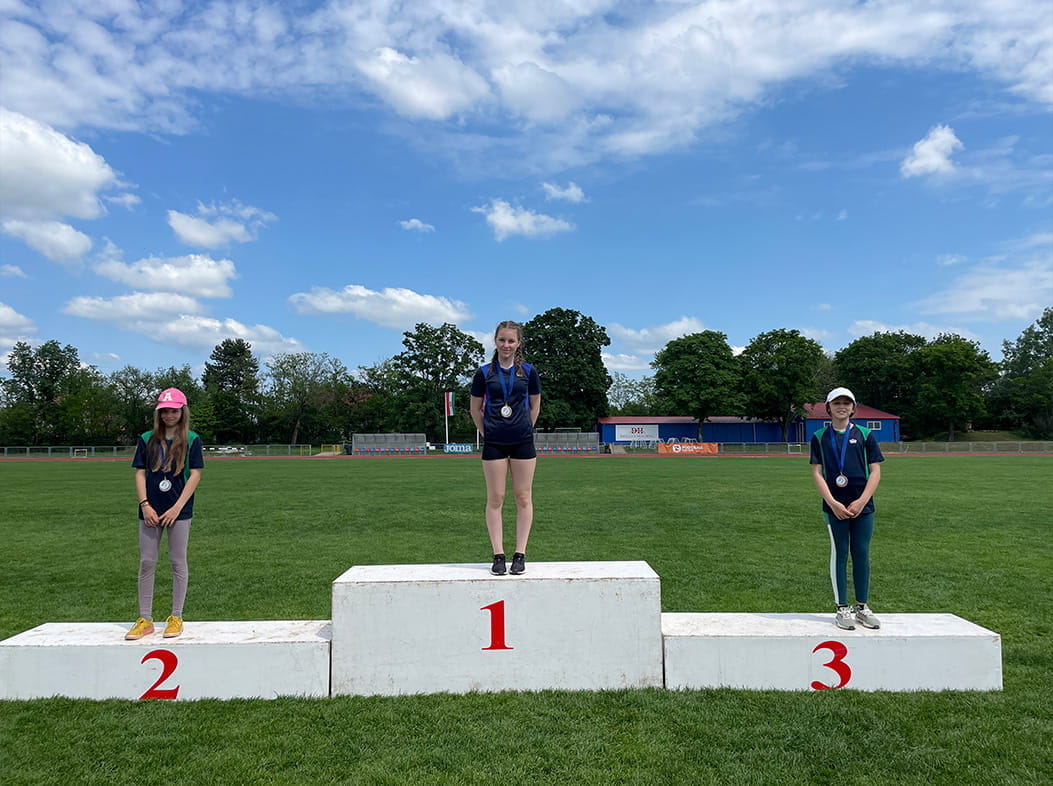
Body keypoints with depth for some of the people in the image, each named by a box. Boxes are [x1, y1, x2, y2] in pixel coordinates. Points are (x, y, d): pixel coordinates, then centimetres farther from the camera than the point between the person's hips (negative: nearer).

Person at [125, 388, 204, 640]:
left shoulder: (191, 440, 0)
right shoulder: (147, 439, 8)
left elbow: (195, 475, -4)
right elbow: (140, 473, 6)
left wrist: (177, 508, -11)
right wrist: (145, 505, -6)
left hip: (179, 511, -2)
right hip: (150, 511, 3)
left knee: (178, 562, 4)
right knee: (146, 562, 4)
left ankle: (176, 617, 14)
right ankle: (145, 619, 13)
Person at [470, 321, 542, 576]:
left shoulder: (528, 372, 3)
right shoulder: (484, 373, 2)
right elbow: (475, 410, 10)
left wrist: (524, 429, 11)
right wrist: (488, 433, 8)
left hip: (522, 442, 0)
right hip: (494, 443, 0)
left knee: (523, 498, 4)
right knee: (495, 499, 2)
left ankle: (520, 554, 12)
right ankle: (498, 555, 10)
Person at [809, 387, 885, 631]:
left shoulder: (864, 434, 6)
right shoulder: (820, 437, 4)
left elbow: (875, 471, 2)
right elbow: (817, 473, 0)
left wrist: (861, 501, -9)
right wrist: (833, 503, -11)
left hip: (862, 506, 1)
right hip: (834, 506, -1)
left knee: (861, 554, 7)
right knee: (839, 554, 4)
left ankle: (862, 607, 19)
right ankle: (842, 609, 12)